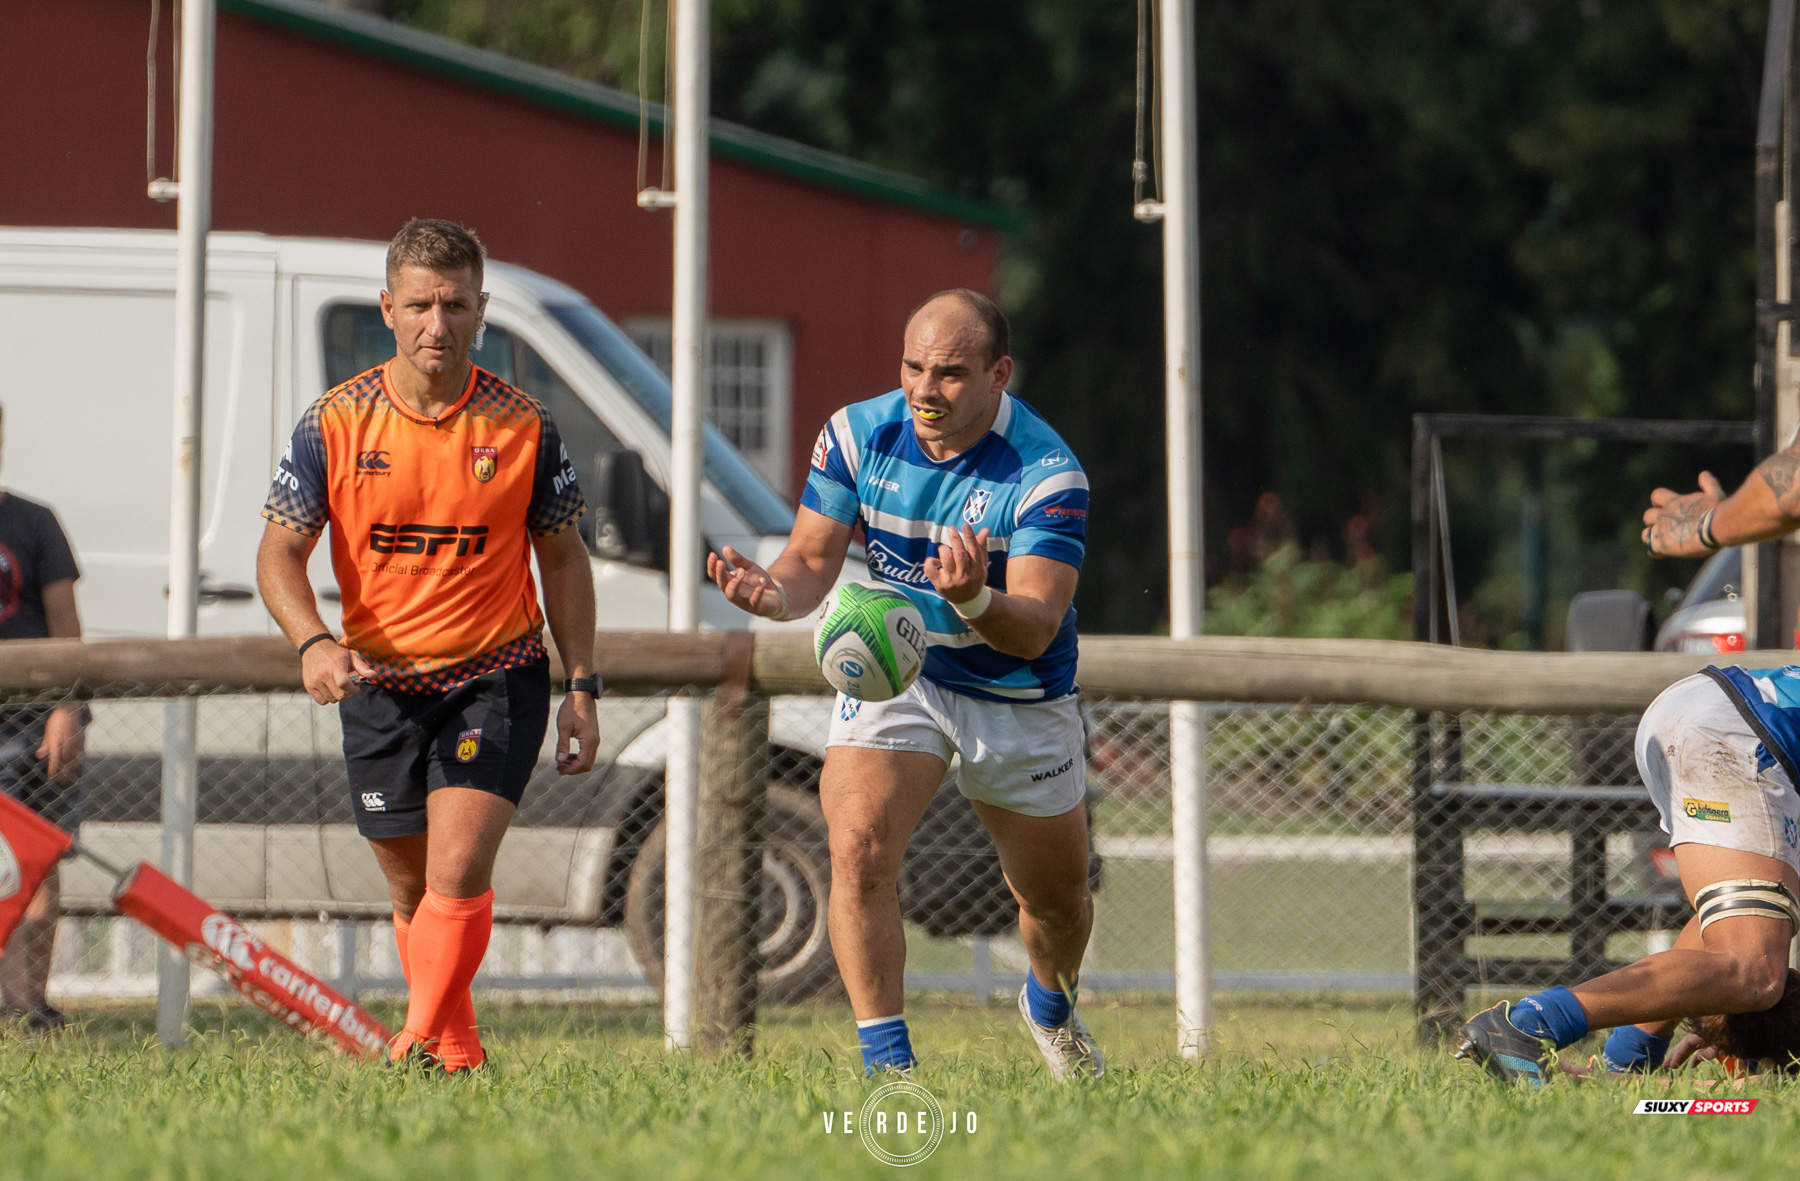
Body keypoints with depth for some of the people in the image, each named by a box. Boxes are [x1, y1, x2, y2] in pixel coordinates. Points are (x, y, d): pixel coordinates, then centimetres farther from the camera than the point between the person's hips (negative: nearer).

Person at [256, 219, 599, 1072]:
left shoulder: (522, 426, -5)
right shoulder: (336, 423, -5)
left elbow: (562, 557, 6)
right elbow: (280, 551, -3)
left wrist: (581, 689, 1)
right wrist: (313, 643, -22)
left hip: (497, 678, -2)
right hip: (379, 682, 2)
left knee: (458, 869, -18)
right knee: (413, 889, 10)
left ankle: (419, 1049, -14)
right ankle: (459, 1053, 24)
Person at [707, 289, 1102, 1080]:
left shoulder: (1047, 474, -26)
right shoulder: (857, 434, -14)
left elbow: (1035, 630, -32)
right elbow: (813, 559, -7)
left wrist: (975, 602, -54)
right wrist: (773, 593, -31)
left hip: (1019, 696, -1)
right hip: (893, 670, 1)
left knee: (1057, 899, 13)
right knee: (858, 852, -23)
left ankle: (1050, 1005, 48)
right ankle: (886, 1061, -15)